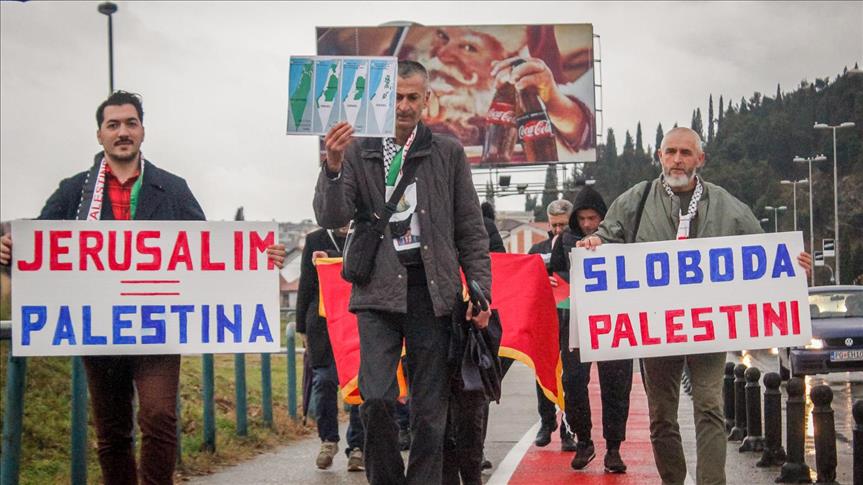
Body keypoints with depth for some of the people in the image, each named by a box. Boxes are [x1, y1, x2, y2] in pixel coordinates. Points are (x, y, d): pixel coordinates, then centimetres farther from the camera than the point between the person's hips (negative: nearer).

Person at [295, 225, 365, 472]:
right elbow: (306, 284, 11)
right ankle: (328, 439, 15)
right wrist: (303, 326, 9)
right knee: (324, 381, -3)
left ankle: (357, 447, 3)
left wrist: (331, 257, -14)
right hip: (322, 322, 1)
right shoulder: (315, 240, 11)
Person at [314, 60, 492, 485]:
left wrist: (481, 291, 2)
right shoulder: (357, 153, 7)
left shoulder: (448, 153, 9)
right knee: (375, 397, -13)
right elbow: (332, 218, -4)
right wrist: (333, 166, -19)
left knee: (430, 409, 2)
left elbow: (471, 230, 10)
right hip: (380, 292, -1)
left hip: (433, 292, 1)